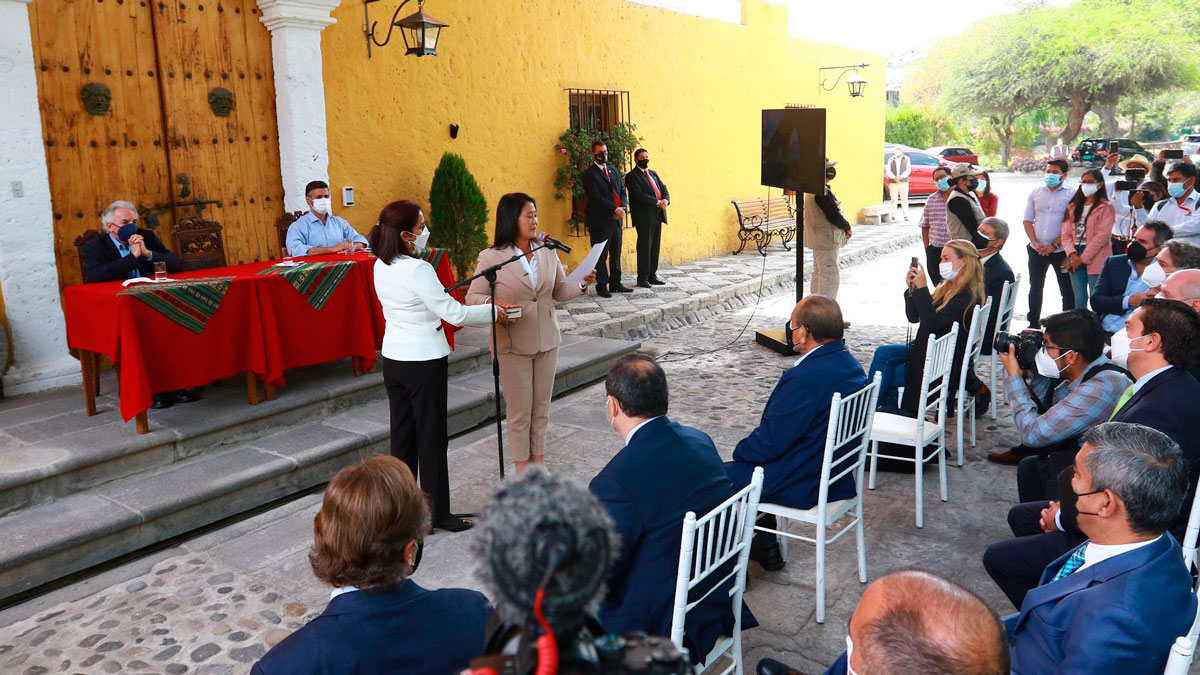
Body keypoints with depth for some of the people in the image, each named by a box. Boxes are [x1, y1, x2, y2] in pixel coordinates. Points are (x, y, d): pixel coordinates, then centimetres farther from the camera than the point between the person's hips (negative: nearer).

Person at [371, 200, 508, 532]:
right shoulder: (417, 270, -22)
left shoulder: (382, 267, 4)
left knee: (402, 434, 15)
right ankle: (438, 513, 14)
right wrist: (493, 312, -7)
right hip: (424, 362, -8)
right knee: (431, 437, 3)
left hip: (394, 360, 8)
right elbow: (454, 313, -20)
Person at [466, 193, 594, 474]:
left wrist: (582, 284, -9)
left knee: (541, 408, 14)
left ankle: (539, 463, 29)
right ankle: (522, 470, 23)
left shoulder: (548, 253, 4)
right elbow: (472, 297, -7)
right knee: (519, 411, 6)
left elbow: (560, 292, 10)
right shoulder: (492, 258, -10)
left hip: (547, 341, 4)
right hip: (513, 345, -4)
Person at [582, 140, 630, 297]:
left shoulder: (614, 170, 16)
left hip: (616, 219, 7)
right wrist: (615, 209, -16)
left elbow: (622, 191, 15)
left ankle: (615, 284, 20)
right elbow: (596, 197, -14)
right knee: (601, 256, -1)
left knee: (616, 254, 11)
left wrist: (622, 207, -4)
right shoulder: (589, 174, -6)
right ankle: (602, 286, 5)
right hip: (600, 221, -7)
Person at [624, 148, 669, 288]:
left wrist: (665, 200, -7)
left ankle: (652, 275, 16)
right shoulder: (632, 176, -5)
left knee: (655, 247, 9)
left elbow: (664, 189, 15)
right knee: (644, 248, -4)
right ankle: (642, 278, 1)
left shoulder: (653, 174, 20)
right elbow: (638, 195, -16)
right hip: (644, 217, -7)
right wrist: (657, 202, -18)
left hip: (657, 216, 7)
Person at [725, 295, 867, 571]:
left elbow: (769, 443, -23)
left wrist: (740, 450, -2)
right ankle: (766, 547, 35)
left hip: (800, 486, -9)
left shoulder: (805, 378, -30)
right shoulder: (850, 365, 0)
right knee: (744, 464, 27)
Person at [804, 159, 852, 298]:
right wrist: (847, 227, -4)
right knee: (830, 276, -7)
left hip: (817, 238, 10)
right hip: (825, 239, -10)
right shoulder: (823, 192, -21)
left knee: (818, 272, 16)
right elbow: (834, 215, -21)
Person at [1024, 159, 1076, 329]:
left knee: (1067, 290, 1)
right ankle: (1034, 324, 21)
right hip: (1037, 250, 4)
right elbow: (1028, 220, 8)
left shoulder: (1071, 195, -3)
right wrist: (1035, 243, -6)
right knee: (1035, 288, 11)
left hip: (1060, 251, -4)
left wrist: (1053, 245, -14)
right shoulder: (1035, 193, 9)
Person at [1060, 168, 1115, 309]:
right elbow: (1066, 233, 7)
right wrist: (1072, 254, -9)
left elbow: (1102, 235, -12)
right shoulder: (1073, 207, 16)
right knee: (1079, 300, 10)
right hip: (1075, 259, 5)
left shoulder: (1105, 207, -2)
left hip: (1095, 259, -5)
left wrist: (1083, 258, -14)